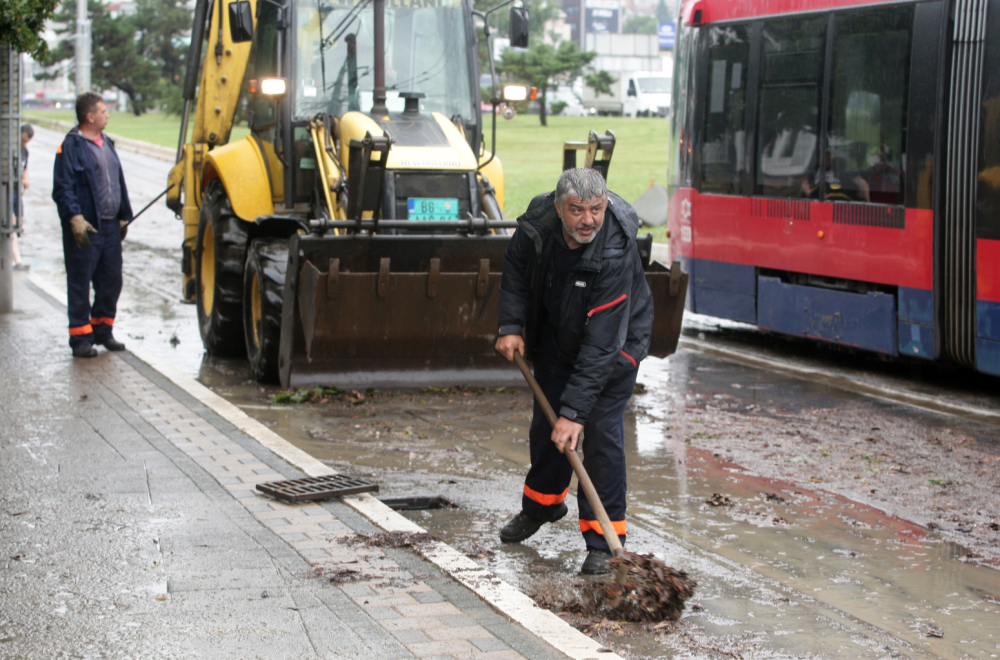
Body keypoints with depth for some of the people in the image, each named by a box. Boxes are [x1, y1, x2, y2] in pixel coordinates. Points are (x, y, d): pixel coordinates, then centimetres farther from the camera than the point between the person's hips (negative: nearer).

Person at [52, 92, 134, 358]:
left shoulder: (106, 144, 16)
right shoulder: (71, 146, -9)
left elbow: (119, 182, 23)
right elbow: (63, 187, -14)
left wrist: (124, 215, 20)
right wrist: (75, 218, -24)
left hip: (110, 227, 8)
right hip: (85, 229, -8)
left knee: (111, 281, 11)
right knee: (80, 284, -2)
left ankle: (102, 331, 24)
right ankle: (81, 338, 3)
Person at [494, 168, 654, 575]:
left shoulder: (615, 255, -39)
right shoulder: (538, 222, -24)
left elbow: (600, 344, -39)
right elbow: (516, 267, 0)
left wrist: (575, 411, -41)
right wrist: (511, 325, -9)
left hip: (617, 339, -5)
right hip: (557, 335, 5)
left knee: (600, 430, -14)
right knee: (546, 422, 15)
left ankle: (603, 540, -4)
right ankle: (541, 505, 40)